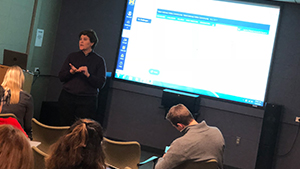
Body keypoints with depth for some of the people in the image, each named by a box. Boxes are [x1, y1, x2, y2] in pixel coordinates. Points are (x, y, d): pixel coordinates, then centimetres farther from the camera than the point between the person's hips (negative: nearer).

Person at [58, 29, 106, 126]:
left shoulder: (99, 60, 4)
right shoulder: (72, 57, 13)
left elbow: (100, 83, -3)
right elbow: (61, 77, 9)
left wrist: (88, 75, -18)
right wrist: (71, 71, -11)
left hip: (87, 100, -3)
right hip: (67, 98, 3)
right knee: (65, 126, 2)